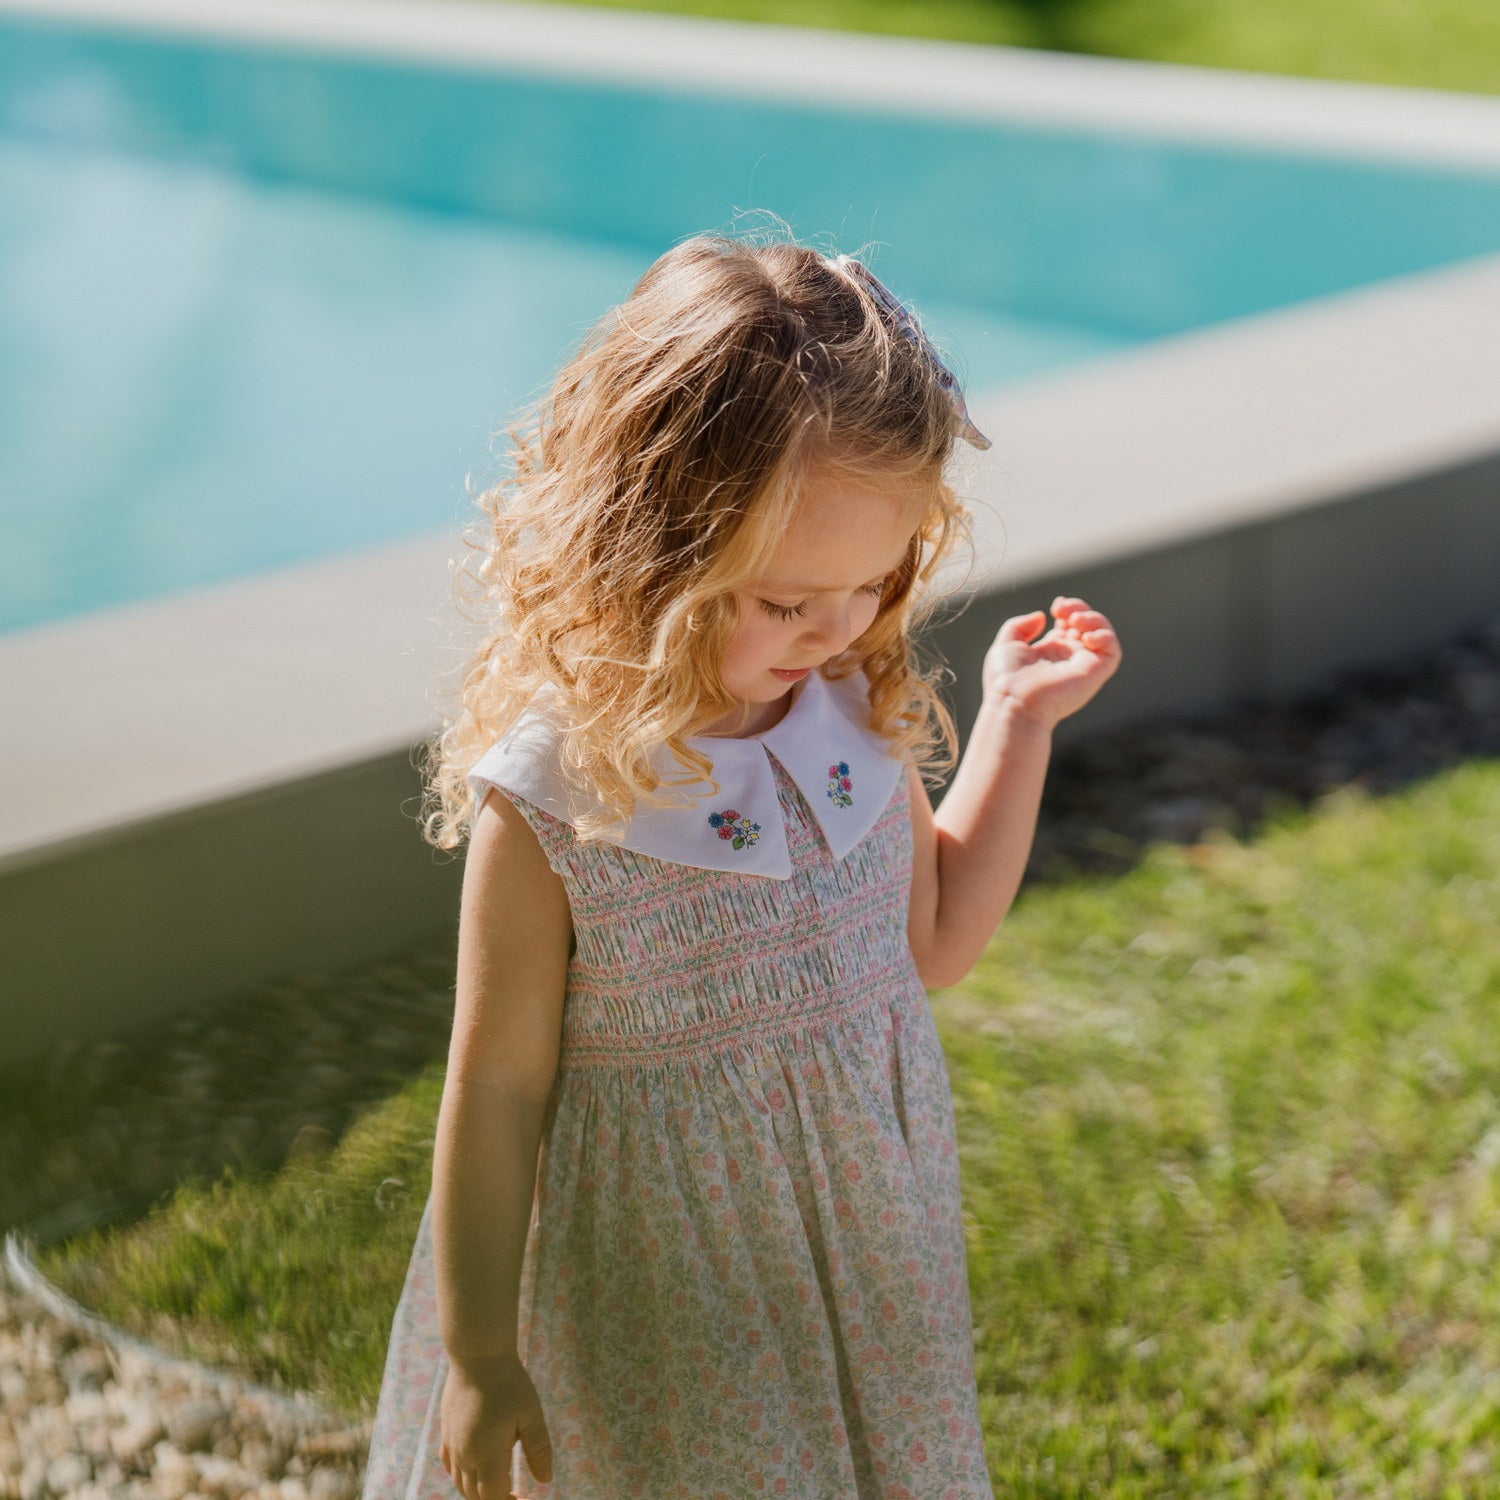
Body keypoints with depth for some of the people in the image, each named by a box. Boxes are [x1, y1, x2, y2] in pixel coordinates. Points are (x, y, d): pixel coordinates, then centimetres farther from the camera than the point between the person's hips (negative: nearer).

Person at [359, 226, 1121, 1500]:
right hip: (658, 1290, -6)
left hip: (871, 1252, 6)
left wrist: (1018, 725, 2)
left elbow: (932, 946, 9)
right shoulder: (553, 801, -23)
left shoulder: (864, 714, -7)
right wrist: (478, 1356, -7)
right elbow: (495, 1089, -14)